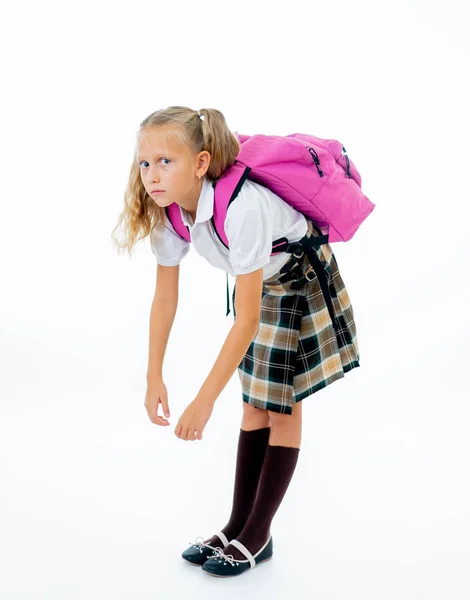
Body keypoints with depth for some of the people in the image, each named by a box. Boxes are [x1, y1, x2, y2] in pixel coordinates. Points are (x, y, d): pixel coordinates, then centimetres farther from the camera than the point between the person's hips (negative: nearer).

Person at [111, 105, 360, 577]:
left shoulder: (242, 207, -40)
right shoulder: (167, 210, -18)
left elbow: (247, 319, -38)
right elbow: (165, 297, -9)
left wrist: (204, 402, -36)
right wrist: (154, 378, -12)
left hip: (301, 279, -6)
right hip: (258, 283, 6)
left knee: (282, 406, -2)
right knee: (255, 403, 8)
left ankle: (257, 536, 8)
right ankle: (238, 525, 16)